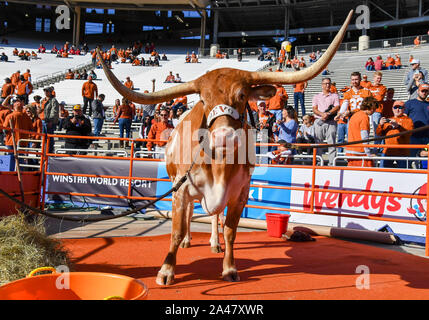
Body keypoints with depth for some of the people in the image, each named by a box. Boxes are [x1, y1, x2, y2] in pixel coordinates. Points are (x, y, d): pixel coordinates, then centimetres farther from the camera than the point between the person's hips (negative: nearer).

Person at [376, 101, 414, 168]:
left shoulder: (408, 120, 5)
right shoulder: (388, 120, 17)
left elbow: (409, 132, -13)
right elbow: (379, 133, 10)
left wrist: (398, 126, -28)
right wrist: (381, 125, -10)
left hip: (401, 153, -3)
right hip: (387, 152, 3)